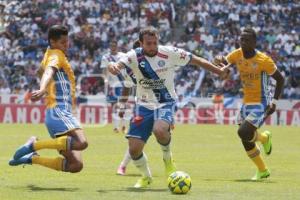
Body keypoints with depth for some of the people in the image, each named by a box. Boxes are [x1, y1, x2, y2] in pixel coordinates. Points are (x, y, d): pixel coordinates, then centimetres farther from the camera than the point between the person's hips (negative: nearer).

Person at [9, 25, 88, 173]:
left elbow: (41, 70, 47)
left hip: (60, 114, 10)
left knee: (76, 165, -1)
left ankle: (31, 158, 3)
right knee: (81, 143, -35)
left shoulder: (50, 54, 25)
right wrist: (42, 89, -43)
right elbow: (49, 71, -24)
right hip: (59, 111, -10)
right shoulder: (56, 54, -2)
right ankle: (34, 145, -23)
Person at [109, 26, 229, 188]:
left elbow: (196, 61, -2)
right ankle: (146, 176, 25)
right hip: (144, 106, 2)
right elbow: (118, 64, -30)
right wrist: (112, 66, -55)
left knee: (159, 130, -35)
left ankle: (167, 157, -1)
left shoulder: (170, 53, -13)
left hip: (166, 103, -2)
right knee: (134, 149, -6)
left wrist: (220, 71, 1)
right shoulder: (134, 56, -12)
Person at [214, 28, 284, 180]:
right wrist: (219, 60, -25)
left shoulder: (264, 60, -17)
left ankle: (264, 138, 13)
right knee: (246, 141, 7)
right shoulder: (237, 55, -3)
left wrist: (274, 102, -15)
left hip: (261, 104, -6)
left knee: (244, 133, -22)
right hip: (246, 103, 6)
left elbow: (280, 79, -8)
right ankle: (262, 171, 28)